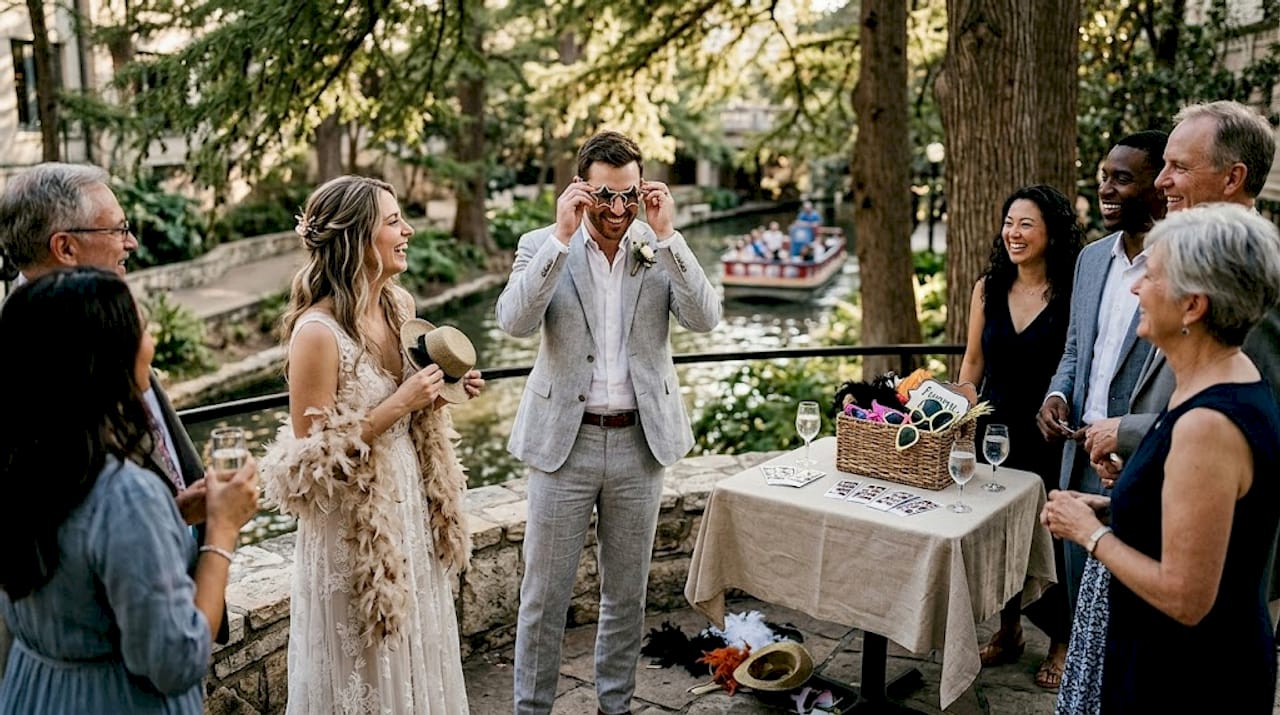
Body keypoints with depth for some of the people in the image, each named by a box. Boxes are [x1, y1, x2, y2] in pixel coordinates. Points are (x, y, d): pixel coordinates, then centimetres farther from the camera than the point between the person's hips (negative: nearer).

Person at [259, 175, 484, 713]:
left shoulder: (398, 305, -1)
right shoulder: (318, 331, -23)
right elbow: (315, 455, -20)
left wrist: (443, 389, -3)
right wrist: (398, 406, -24)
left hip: (410, 501, 7)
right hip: (355, 520, -7)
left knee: (418, 650, 22)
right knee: (366, 666, 13)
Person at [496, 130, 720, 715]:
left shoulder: (662, 250, 3)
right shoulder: (542, 245, -2)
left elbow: (705, 318, -11)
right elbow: (514, 322, -18)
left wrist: (667, 234, -16)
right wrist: (562, 235, -21)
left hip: (641, 441, 2)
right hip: (564, 440, -2)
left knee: (626, 593, 15)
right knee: (544, 594, 6)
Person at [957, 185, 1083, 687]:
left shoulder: (1073, 294, -11)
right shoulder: (988, 289, 2)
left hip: (1049, 438, -4)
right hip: (994, 430, 4)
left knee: (1049, 538, 7)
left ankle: (1062, 639, 30)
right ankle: (1009, 628, 35)